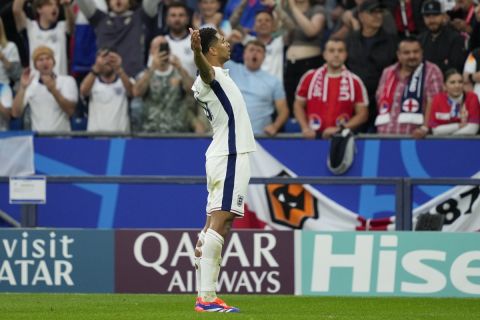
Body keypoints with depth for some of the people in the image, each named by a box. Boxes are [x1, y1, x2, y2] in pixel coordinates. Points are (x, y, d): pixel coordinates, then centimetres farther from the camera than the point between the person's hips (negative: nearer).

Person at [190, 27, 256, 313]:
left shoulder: (217, 76, 18)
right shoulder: (212, 74, -13)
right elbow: (204, 68, -39)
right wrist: (197, 51, -59)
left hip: (224, 157, 11)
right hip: (231, 157, -11)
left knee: (216, 226, 8)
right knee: (219, 223, -17)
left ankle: (205, 294, 7)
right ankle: (206, 297, -25)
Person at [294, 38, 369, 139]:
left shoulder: (354, 81, 4)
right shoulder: (310, 77, 8)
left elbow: (362, 114, 4)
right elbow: (299, 105, 15)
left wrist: (340, 129, -9)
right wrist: (305, 128, -2)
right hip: (313, 138, 1)